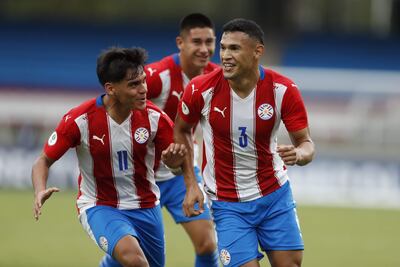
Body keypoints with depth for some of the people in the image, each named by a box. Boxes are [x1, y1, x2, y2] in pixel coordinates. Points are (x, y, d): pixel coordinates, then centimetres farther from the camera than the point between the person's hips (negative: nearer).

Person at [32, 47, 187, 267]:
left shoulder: (154, 117, -11)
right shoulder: (79, 120, -18)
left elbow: (174, 162, 1)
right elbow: (44, 160, -8)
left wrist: (175, 155, -24)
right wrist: (40, 191, -29)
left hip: (146, 207, 5)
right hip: (99, 206, -5)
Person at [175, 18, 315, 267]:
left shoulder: (284, 90, -15)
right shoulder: (201, 90, -16)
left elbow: (306, 143, -9)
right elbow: (181, 130, 3)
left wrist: (298, 154, -34)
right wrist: (191, 184, -2)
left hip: (276, 195, 2)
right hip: (228, 205, -1)